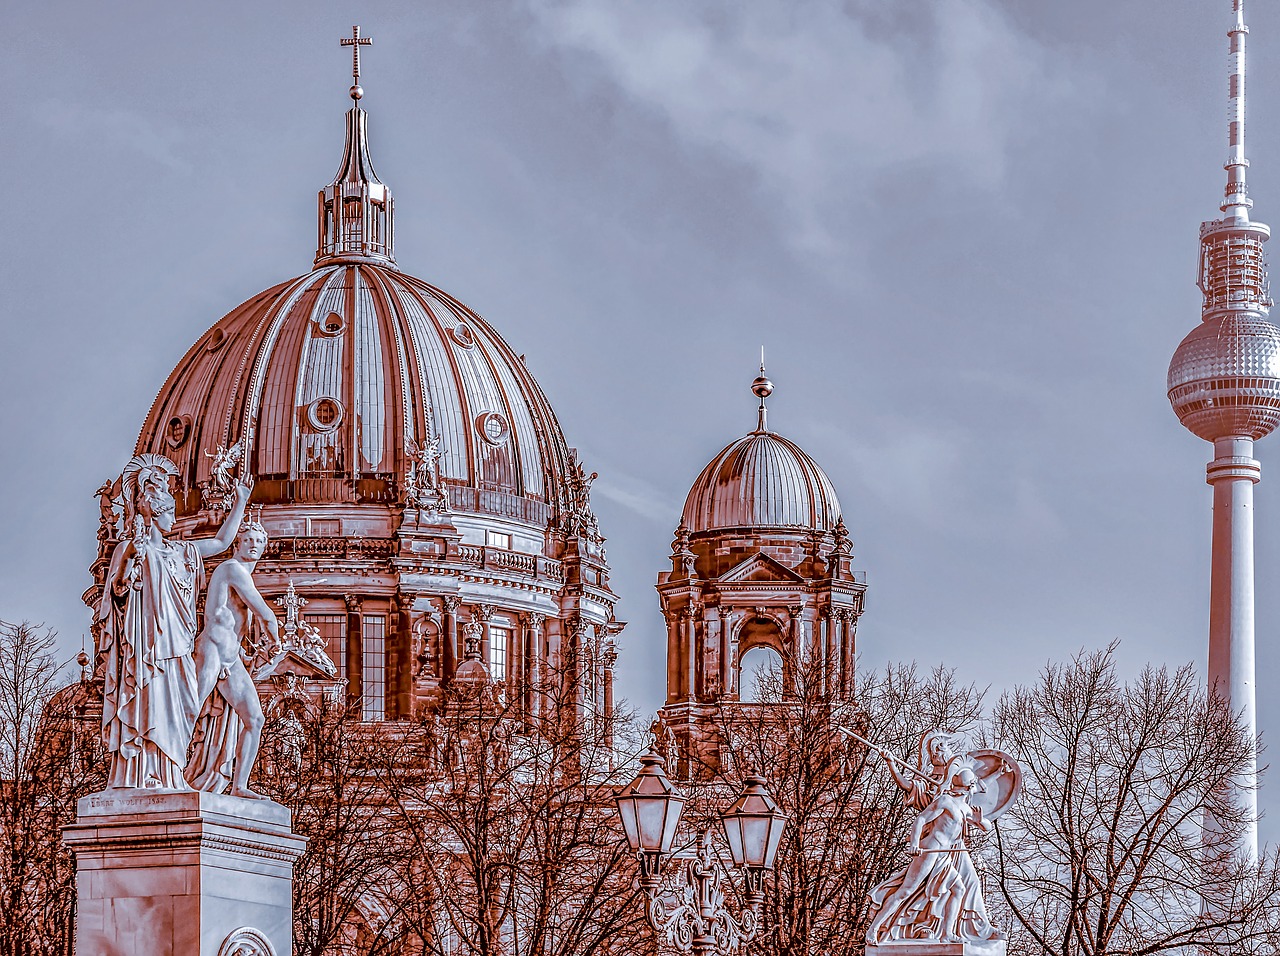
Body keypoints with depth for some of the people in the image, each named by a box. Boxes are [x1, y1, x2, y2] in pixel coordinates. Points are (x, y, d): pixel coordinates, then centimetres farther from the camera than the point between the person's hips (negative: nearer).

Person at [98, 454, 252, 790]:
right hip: (145, 645, -7)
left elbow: (221, 542, 28)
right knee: (146, 708, -14)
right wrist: (129, 558, -28)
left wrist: (240, 503, 28)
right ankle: (137, 778, -19)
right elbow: (118, 589, -13)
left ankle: (166, 779, -2)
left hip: (175, 647, 7)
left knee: (173, 710, 1)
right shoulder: (130, 549, 0)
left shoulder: (180, 552, 20)